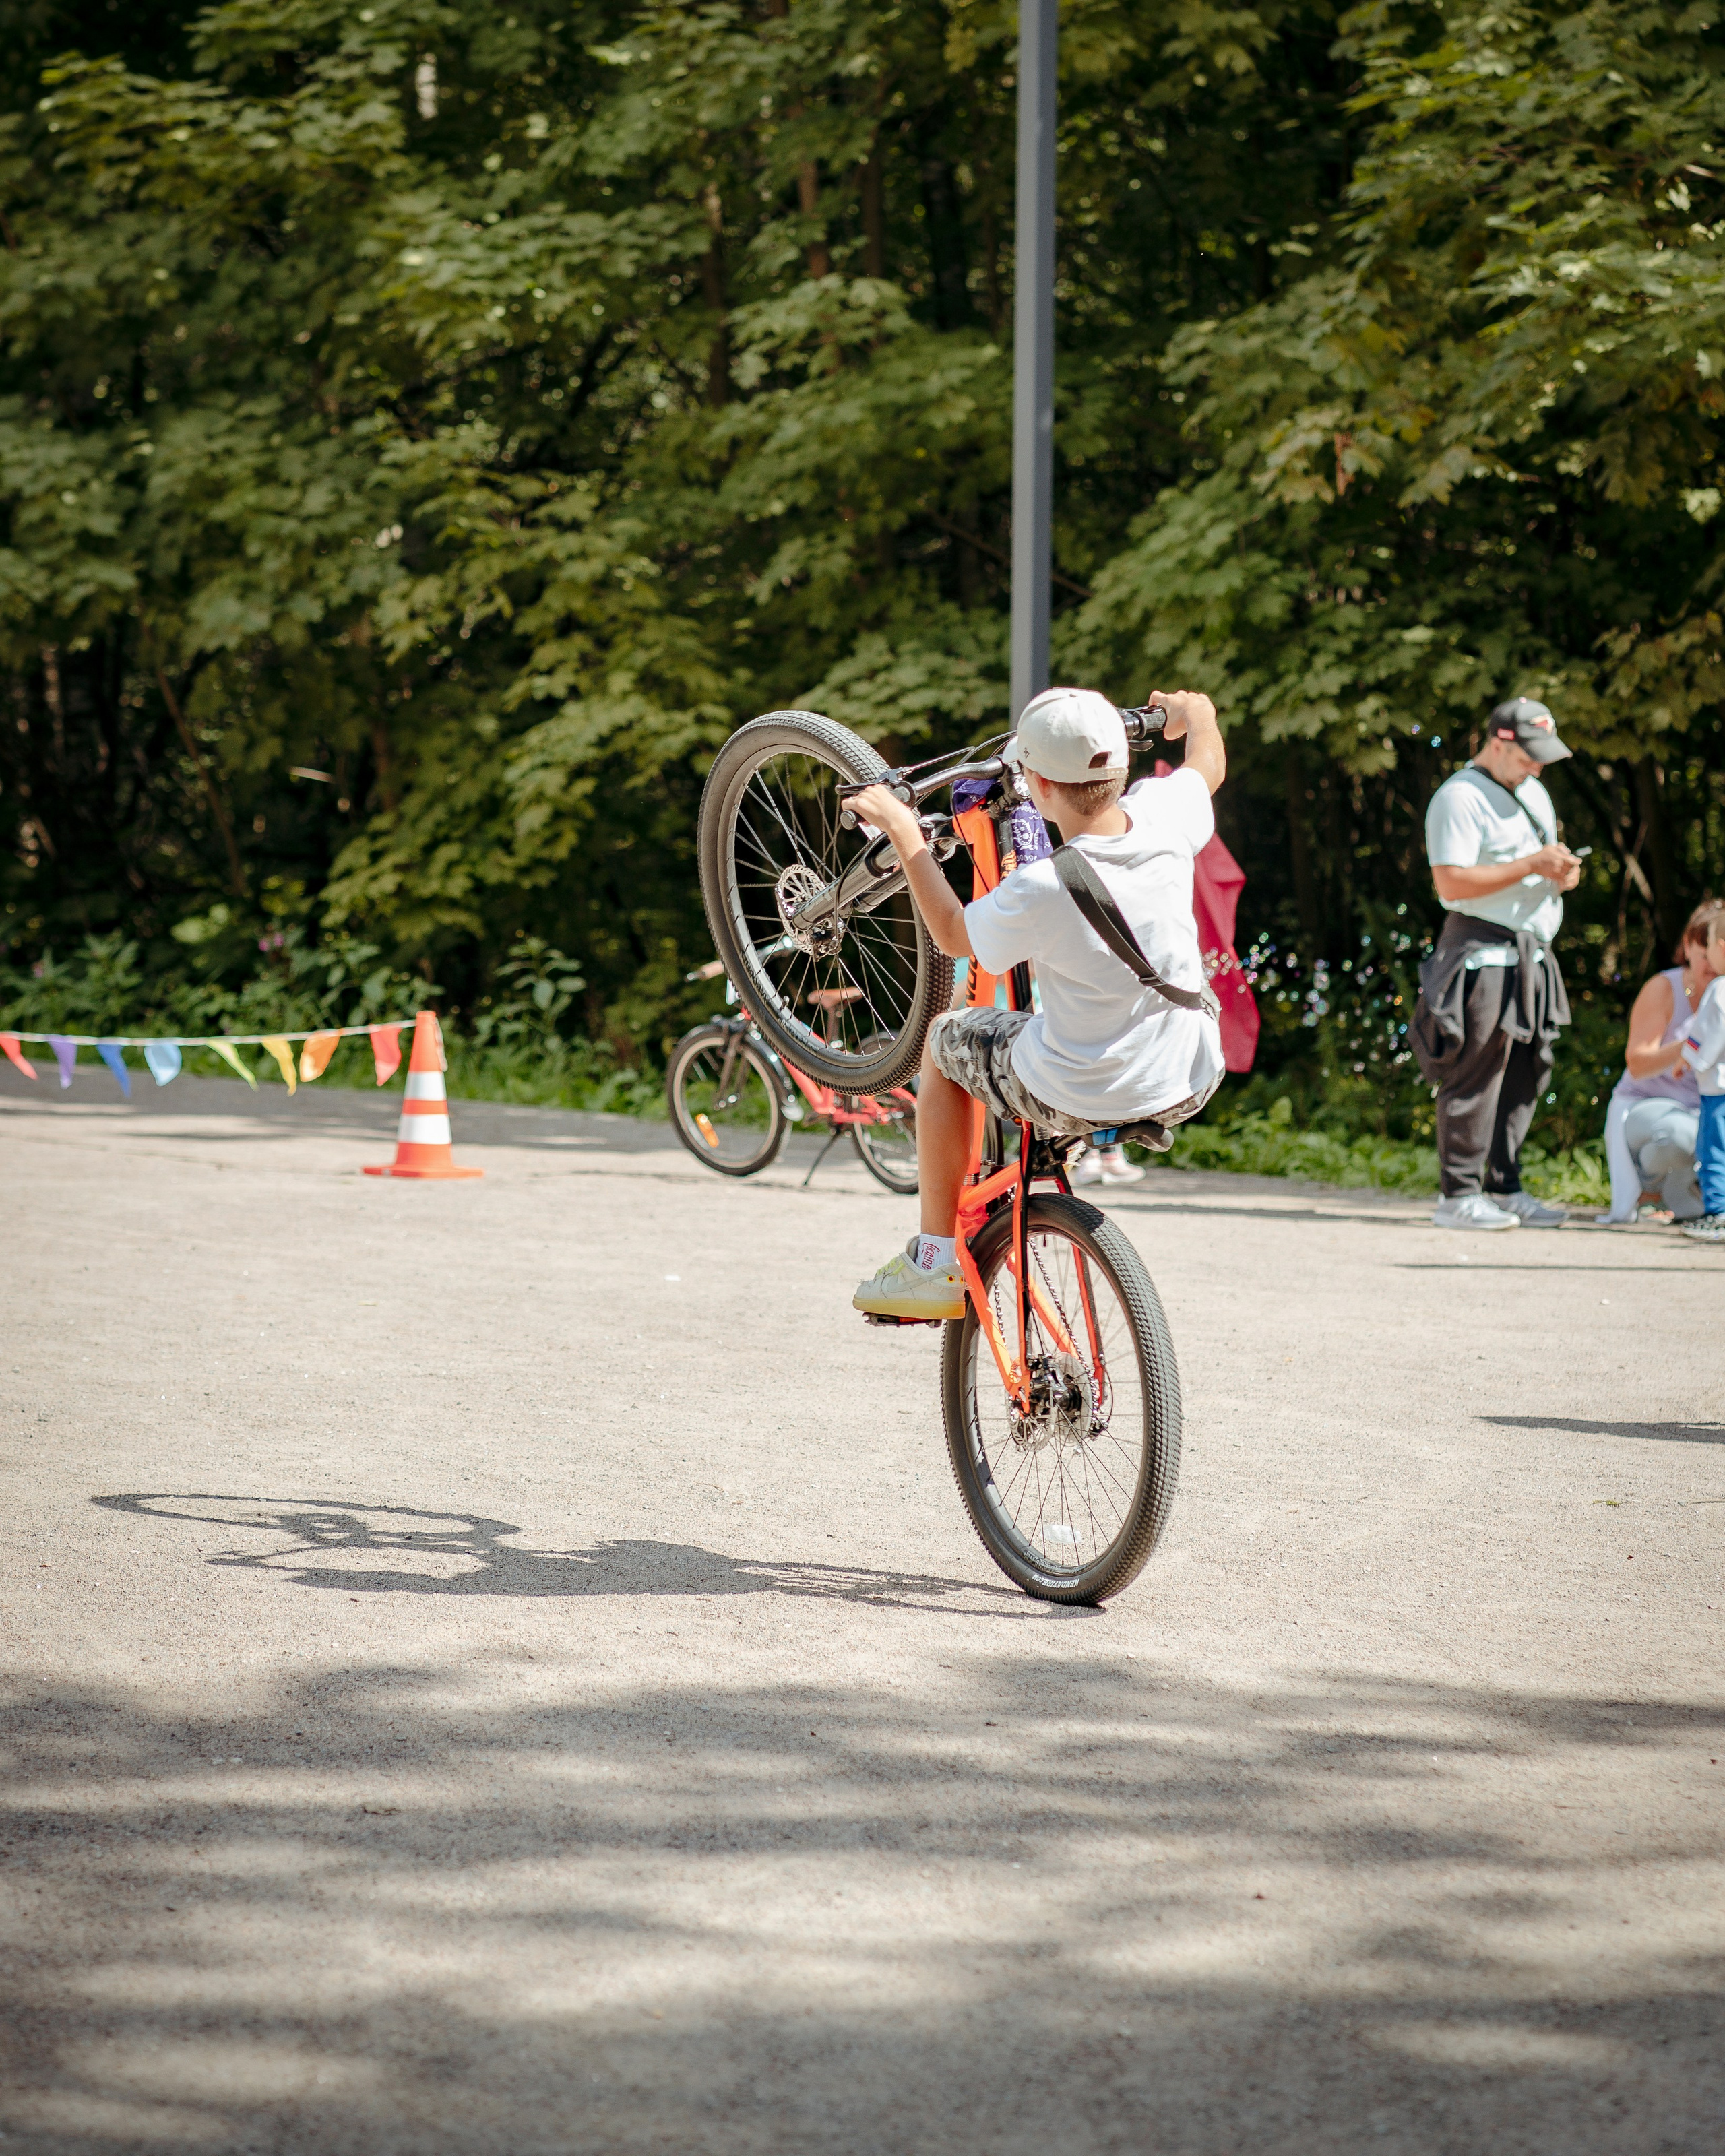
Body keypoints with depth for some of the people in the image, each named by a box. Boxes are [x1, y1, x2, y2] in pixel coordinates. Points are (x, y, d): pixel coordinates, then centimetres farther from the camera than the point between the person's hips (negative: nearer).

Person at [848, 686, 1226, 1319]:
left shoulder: (1043, 889, -28)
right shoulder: (1163, 815, -15)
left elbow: (955, 936, -6)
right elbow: (1209, 763, 12)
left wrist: (904, 833, 3)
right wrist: (1196, 713, 34)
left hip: (1079, 1098, -5)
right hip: (1191, 1089, 5)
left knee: (945, 1039, 22)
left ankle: (933, 1266, 25)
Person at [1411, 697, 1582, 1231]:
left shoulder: (1533, 794, 21)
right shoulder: (1460, 798, -9)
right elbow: (1451, 883, -18)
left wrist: (1564, 872, 5)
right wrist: (1531, 866, -19)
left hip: (1532, 956, 9)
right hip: (1483, 955, -9)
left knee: (1523, 1076, 9)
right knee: (1477, 1074, -10)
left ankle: (1504, 1190, 15)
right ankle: (1458, 1196, -8)